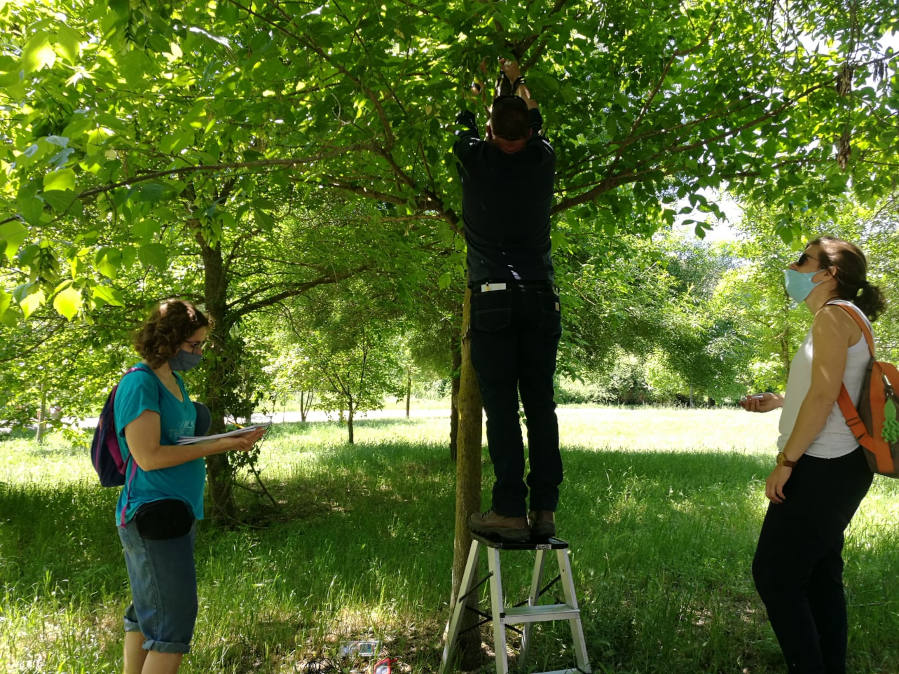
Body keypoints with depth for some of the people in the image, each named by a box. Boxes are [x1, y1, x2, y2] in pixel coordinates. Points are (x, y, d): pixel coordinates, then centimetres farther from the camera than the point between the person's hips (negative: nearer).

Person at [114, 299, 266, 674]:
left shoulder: (174, 379, 12)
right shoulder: (140, 384, -16)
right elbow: (149, 456, -20)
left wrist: (232, 441, 2)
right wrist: (219, 446, -18)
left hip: (178, 513, 9)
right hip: (153, 516, -9)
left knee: (146, 614, 17)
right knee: (174, 622, -4)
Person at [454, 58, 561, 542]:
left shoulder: (476, 159, -1)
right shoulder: (543, 160, 6)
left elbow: (464, 127, 21)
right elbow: (537, 123, 29)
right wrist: (518, 81, 44)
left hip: (493, 298, -3)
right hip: (541, 298, 3)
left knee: (501, 407, -4)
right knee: (541, 404, 4)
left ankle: (510, 511, -4)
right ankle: (544, 510, 7)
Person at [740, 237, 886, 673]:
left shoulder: (834, 315, -12)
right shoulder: (846, 318, 18)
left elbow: (824, 397, -20)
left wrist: (785, 462, -18)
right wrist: (777, 401, 15)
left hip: (821, 469, -10)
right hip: (833, 468, 10)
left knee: (774, 574, -5)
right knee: (820, 575, 15)